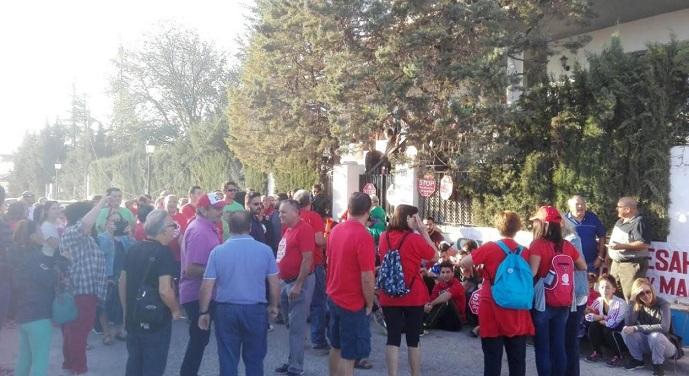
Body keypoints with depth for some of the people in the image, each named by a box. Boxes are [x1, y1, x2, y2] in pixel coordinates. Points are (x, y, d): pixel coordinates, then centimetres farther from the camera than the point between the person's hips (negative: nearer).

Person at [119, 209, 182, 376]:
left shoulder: (133, 249, 3)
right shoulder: (163, 252, -18)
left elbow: (122, 282, 10)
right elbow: (164, 291, -26)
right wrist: (176, 310, -8)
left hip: (133, 319, 7)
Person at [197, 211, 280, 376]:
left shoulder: (218, 251, -5)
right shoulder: (265, 250, -4)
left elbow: (207, 286, -5)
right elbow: (274, 283, 1)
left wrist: (204, 312, 6)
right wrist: (273, 306, 16)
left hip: (226, 310, 0)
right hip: (256, 310, 0)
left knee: (227, 361, 10)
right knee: (254, 360, 14)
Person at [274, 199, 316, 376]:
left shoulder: (304, 229, -15)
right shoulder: (288, 229, 12)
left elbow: (307, 259, -20)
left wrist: (298, 285, -22)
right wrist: (281, 281, 17)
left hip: (299, 282, -9)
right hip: (286, 282, 9)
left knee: (296, 327, -4)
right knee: (291, 326, 16)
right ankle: (292, 361, 26)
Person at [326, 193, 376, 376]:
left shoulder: (336, 230, 2)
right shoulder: (364, 236, -21)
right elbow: (367, 278, -22)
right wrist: (369, 304, -7)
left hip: (334, 297, 8)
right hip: (353, 303, -8)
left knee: (337, 347, 21)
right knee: (349, 355, 1)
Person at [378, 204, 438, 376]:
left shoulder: (384, 237, 1)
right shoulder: (415, 238, -12)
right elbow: (435, 257, 1)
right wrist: (423, 231, -2)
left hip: (389, 296, 3)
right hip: (413, 296, -3)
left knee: (393, 337, 4)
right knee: (413, 339, 8)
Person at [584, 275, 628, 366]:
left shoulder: (620, 303, -22)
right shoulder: (598, 301, -5)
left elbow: (613, 323, -31)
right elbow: (588, 316, -16)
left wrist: (599, 318, -17)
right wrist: (604, 317, -26)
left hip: (621, 336, -5)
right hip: (606, 338, 5)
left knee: (608, 330, -31)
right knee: (593, 326, -18)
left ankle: (618, 356, -9)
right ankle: (597, 353, 0)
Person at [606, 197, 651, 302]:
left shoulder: (638, 223, -15)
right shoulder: (620, 221, 13)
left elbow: (645, 244, -23)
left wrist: (622, 246, -25)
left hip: (631, 265, -10)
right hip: (616, 263, 10)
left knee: (631, 297, -10)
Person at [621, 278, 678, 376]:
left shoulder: (662, 303, -18)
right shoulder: (637, 305, -6)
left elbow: (664, 327, -32)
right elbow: (628, 323, -18)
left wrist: (636, 328, -33)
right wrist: (632, 301, -25)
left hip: (664, 344, -4)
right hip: (646, 344, 4)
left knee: (655, 335, -37)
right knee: (626, 331, -20)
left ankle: (658, 364, -13)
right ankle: (637, 359, -1)